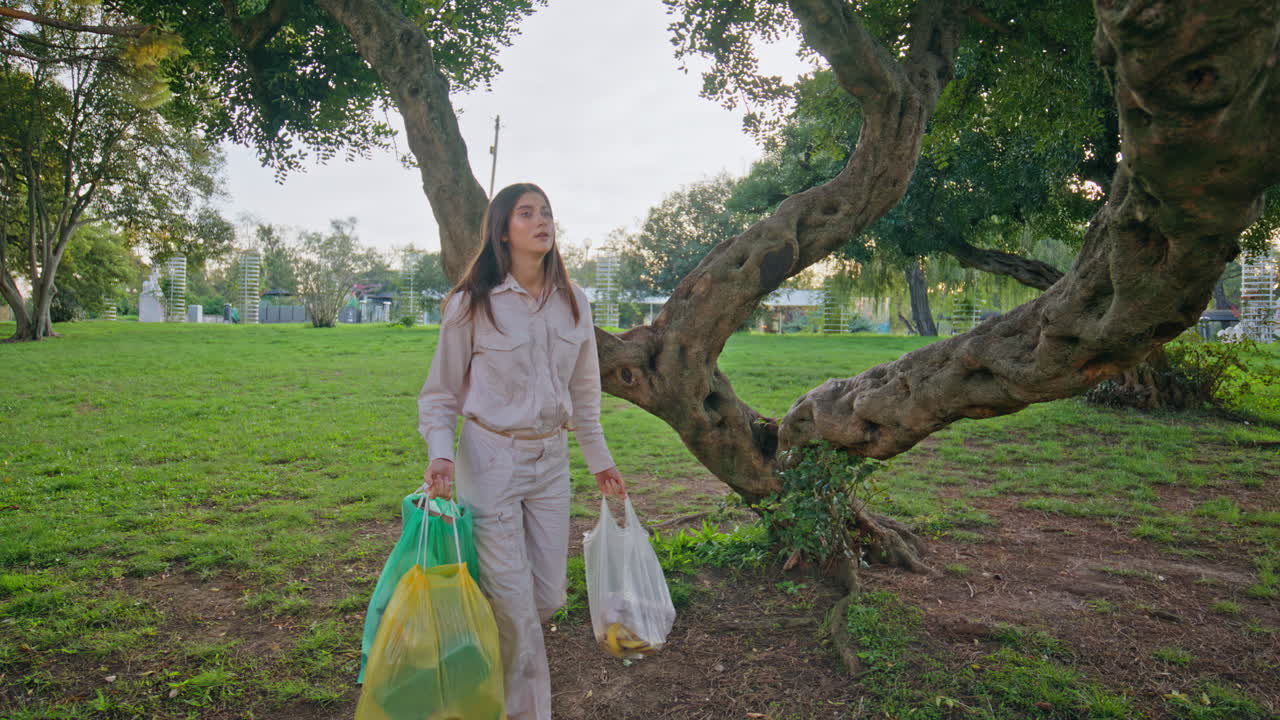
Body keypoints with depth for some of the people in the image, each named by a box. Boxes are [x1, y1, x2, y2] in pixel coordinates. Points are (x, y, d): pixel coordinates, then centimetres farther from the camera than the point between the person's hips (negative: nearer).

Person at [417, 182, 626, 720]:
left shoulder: (573, 303, 4)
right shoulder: (470, 304, -8)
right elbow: (440, 393, -1)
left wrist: (599, 459, 17)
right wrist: (441, 454, -17)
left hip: (552, 459, 5)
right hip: (489, 458, -4)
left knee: (549, 597, 9)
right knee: (513, 604, -1)